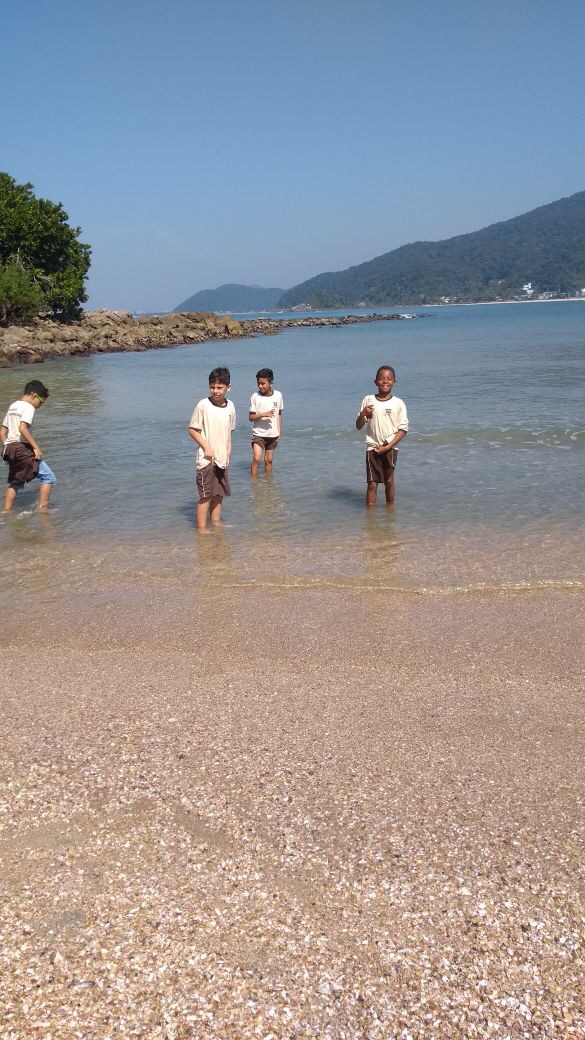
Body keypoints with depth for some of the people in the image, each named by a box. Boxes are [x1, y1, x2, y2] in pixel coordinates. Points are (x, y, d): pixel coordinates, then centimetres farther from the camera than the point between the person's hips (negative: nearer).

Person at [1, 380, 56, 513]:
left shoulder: (12, 406, 19)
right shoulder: (28, 407, -7)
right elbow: (22, 428, -23)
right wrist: (36, 447, -21)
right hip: (23, 448, -9)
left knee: (15, 483, 19)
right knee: (48, 477, -3)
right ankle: (43, 508, -6)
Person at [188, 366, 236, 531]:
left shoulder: (230, 406, 4)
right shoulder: (203, 405, -11)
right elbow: (192, 430, -8)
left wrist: (228, 451, 7)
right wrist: (206, 447, -14)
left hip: (222, 458, 6)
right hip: (207, 458, -6)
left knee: (219, 493, 15)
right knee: (206, 495, -5)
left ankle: (216, 522, 29)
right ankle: (201, 528, 2)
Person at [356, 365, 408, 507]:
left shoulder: (398, 403, -2)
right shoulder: (368, 400, 2)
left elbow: (403, 429, -4)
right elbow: (358, 426, 5)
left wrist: (387, 447, -12)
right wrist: (363, 414, -16)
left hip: (390, 448, 0)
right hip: (372, 448, 0)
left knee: (389, 481, 9)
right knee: (372, 483, -3)